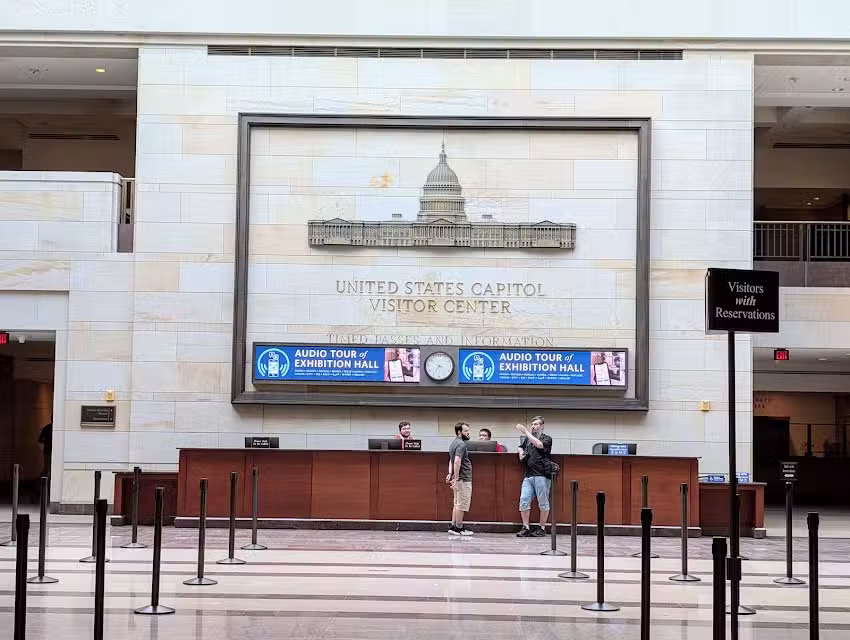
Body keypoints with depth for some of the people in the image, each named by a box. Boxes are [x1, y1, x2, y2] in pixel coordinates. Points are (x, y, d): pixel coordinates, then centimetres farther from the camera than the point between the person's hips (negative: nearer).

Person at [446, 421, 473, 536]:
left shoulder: (455, 443, 16)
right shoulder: (461, 444, -17)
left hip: (459, 479, 10)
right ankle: (459, 528, 1)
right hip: (463, 479, -10)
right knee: (462, 504, -3)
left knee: (457, 504, 13)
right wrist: (456, 478, -25)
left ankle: (453, 527, 15)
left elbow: (452, 460, 23)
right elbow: (457, 461, -27)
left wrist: (450, 473, 14)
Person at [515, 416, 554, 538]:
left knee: (543, 502, 0)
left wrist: (525, 432, -14)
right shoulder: (527, 439, 22)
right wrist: (520, 452, 13)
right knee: (523, 500, -4)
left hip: (542, 475, -5)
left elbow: (539, 444, -16)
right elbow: (520, 447, 38)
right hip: (528, 476, 5)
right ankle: (526, 528, 2)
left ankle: (542, 528, 8)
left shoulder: (547, 439, 5)